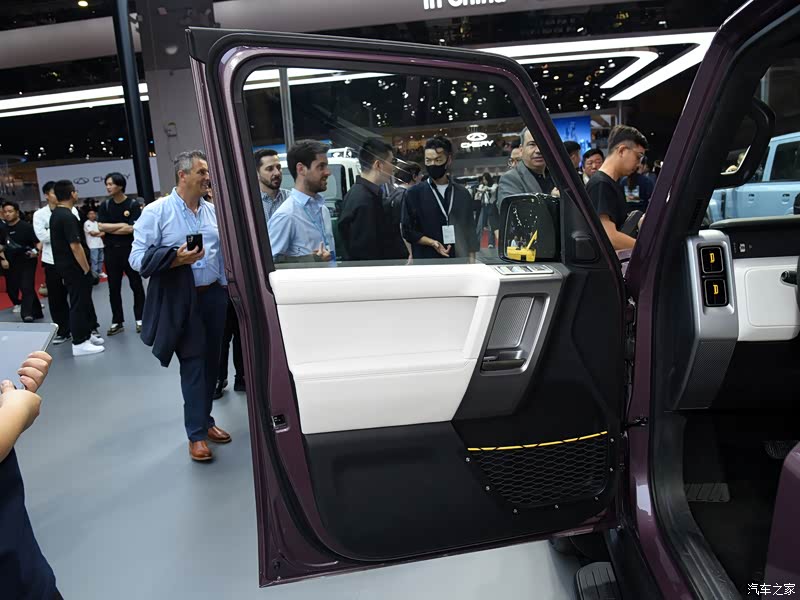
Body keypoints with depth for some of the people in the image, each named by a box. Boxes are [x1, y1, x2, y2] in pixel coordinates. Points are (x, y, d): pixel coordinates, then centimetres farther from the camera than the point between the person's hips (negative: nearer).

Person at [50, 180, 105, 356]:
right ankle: (79, 343, 4)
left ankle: (85, 334, 28)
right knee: (79, 303, -3)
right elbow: (75, 246, -24)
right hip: (74, 268, -10)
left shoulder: (56, 214, 12)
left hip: (65, 265, 10)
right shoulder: (67, 216, -20)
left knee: (84, 301, 18)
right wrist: (87, 269, -17)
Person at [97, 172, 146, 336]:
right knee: (114, 288, 8)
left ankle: (140, 319, 16)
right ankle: (117, 322, 17)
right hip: (111, 251, 4)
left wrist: (110, 229, -7)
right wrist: (122, 225, -9)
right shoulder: (105, 205, 6)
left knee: (136, 286, 4)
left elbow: (132, 229, -15)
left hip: (130, 250, -4)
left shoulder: (133, 204, -7)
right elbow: (101, 227, -3)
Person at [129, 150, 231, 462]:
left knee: (211, 362, 12)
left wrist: (226, 287, 10)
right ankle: (196, 433, 13)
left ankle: (204, 420, 29)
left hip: (214, 296, 5)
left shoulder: (213, 211, 9)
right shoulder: (156, 211, -6)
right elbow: (139, 258, -10)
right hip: (180, 300, -5)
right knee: (193, 364, 0)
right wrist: (176, 258, -22)